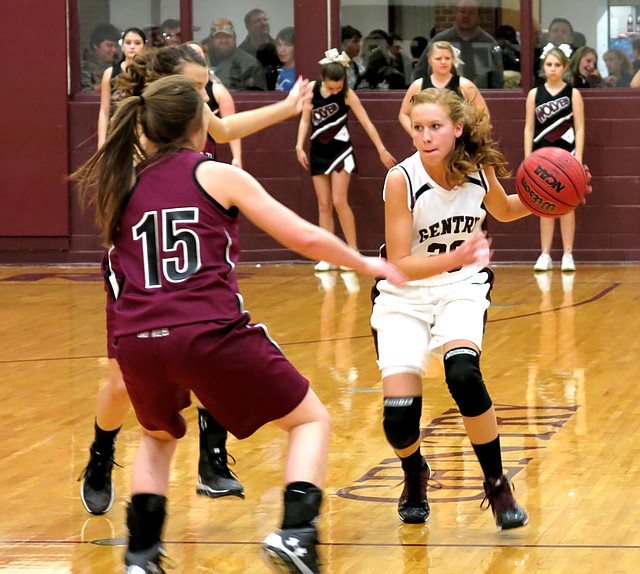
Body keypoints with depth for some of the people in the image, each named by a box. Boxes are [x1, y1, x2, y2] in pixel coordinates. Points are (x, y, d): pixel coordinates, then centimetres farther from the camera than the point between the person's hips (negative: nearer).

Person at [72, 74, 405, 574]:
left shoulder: (124, 187, 16)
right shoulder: (218, 176, 7)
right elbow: (305, 238, 7)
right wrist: (366, 264, 24)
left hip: (137, 340, 4)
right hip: (210, 335, -4)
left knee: (159, 436, 35)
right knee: (312, 421, 15)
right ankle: (296, 533, -8)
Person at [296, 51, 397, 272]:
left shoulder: (347, 94, -13)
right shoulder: (312, 89, -5)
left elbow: (366, 122, -11)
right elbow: (305, 120, 4)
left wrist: (382, 150, -11)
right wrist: (299, 146, -6)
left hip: (340, 150, -4)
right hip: (318, 151, 4)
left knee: (339, 202, -12)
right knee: (324, 206, 4)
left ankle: (353, 251, -2)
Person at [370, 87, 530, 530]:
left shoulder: (480, 167, -10)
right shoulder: (402, 180, -21)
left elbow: (503, 210, 14)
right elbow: (399, 264, -20)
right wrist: (455, 257, -37)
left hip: (462, 287, 1)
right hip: (404, 294, -1)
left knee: (463, 375, -29)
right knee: (399, 414, -15)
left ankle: (498, 485, -9)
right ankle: (415, 476, 22)